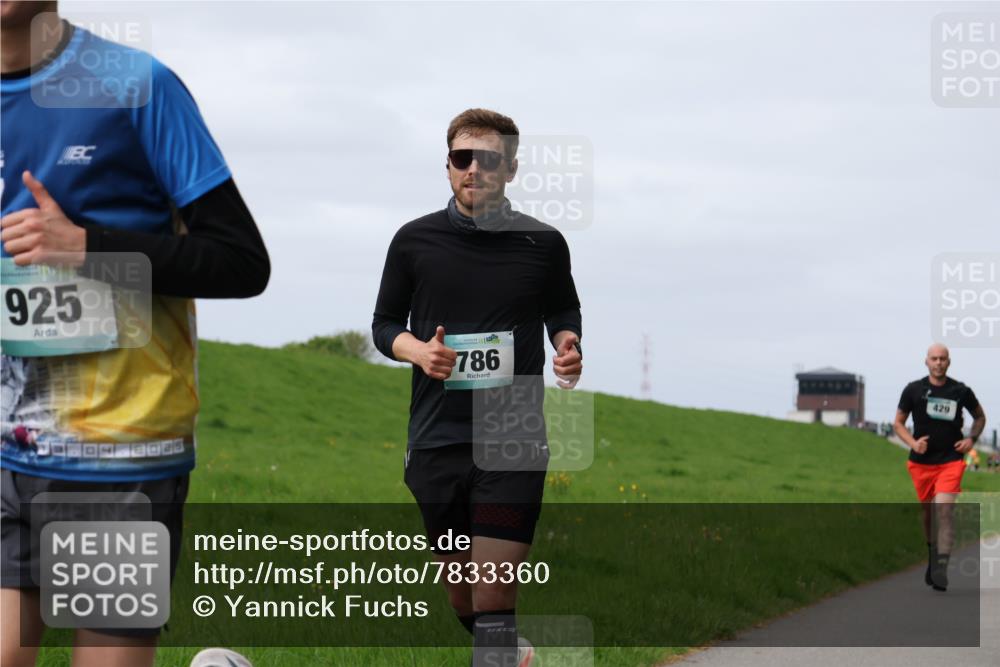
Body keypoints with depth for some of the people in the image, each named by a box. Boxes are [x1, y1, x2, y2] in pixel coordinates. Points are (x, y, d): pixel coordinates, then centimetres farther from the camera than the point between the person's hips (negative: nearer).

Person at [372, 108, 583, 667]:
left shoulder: (543, 244, 2)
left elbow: (563, 315, 18)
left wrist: (568, 346, -4)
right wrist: (417, 350, -9)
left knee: (493, 599, -11)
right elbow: (385, 325, 12)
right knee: (459, 589, 11)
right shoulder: (414, 240, 3)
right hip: (436, 438, 2)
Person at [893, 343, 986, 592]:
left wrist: (971, 439, 1)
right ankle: (933, 555, 35)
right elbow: (898, 423, 8)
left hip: (950, 461, -2)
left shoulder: (961, 391, 1)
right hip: (922, 461, 2)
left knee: (943, 508, -18)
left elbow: (980, 417, 18)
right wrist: (913, 443, -9)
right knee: (928, 511, 11)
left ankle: (940, 569, -19)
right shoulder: (913, 390, 1)